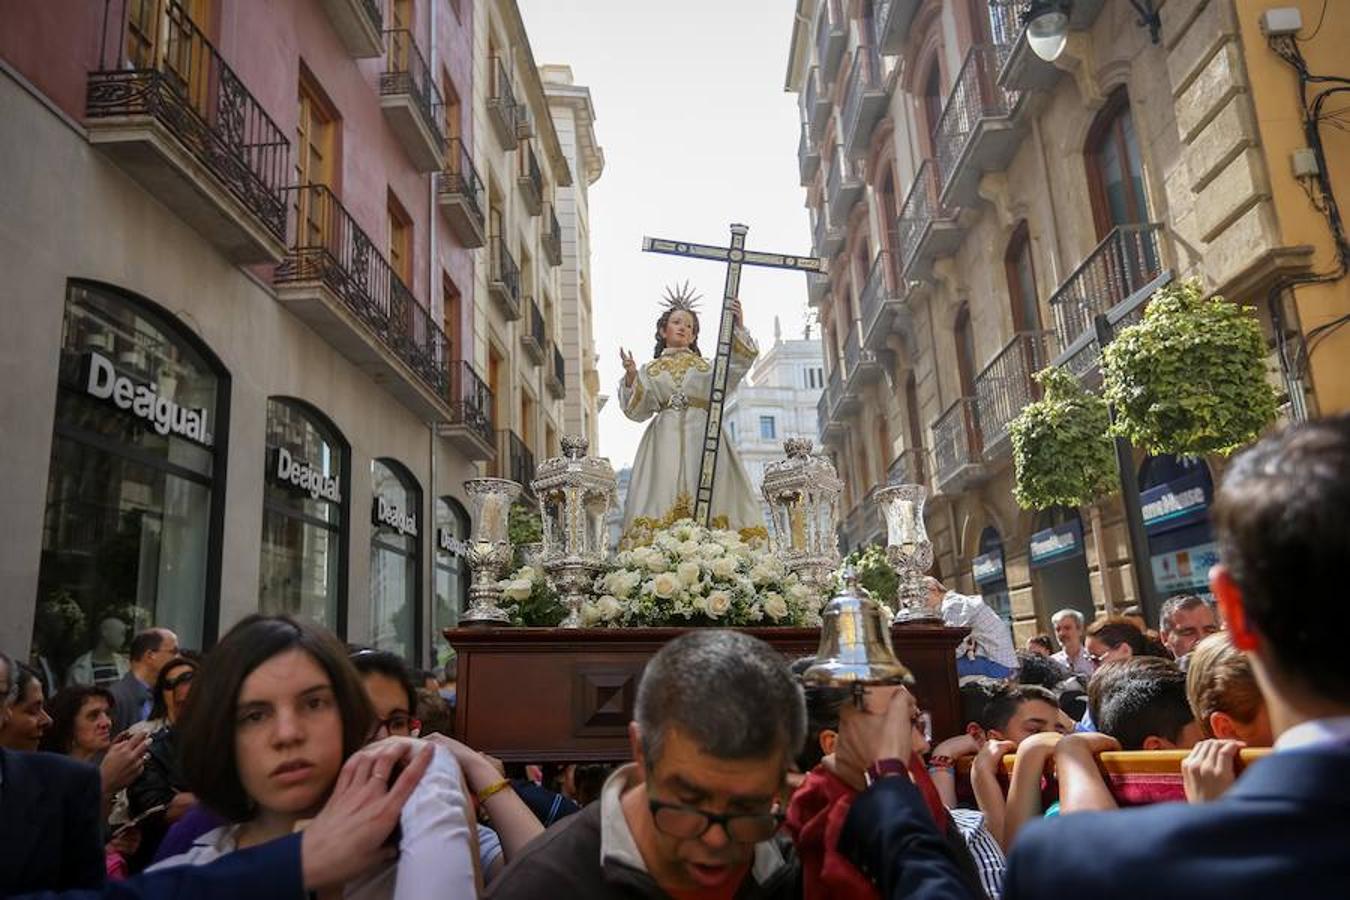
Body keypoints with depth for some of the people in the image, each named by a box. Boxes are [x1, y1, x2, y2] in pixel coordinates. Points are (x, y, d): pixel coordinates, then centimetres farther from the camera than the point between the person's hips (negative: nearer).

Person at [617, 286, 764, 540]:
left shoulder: (707, 367, 21)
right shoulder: (650, 371, 19)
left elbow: (741, 362, 4)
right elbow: (638, 410, 7)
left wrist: (738, 328, -11)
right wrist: (630, 376, -8)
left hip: (703, 437, 1)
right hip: (665, 440, 0)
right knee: (664, 493, -14)